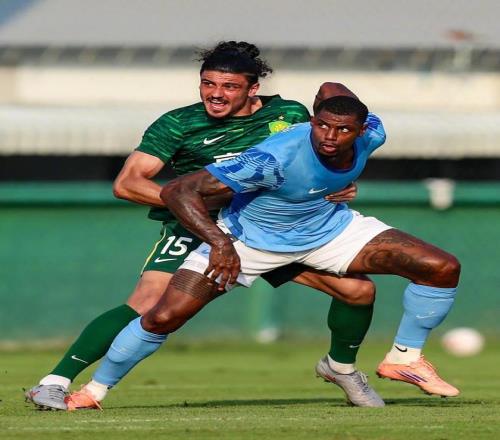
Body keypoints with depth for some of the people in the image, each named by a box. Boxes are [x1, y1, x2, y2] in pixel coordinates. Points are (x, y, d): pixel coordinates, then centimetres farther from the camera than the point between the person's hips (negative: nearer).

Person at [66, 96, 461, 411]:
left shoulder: (371, 135, -21)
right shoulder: (276, 157, -38)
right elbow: (179, 191, -37)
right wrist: (220, 243, -49)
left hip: (328, 226, 5)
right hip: (249, 237, -5)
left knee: (442, 268, -7)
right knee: (164, 317, -14)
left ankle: (405, 359, 12)